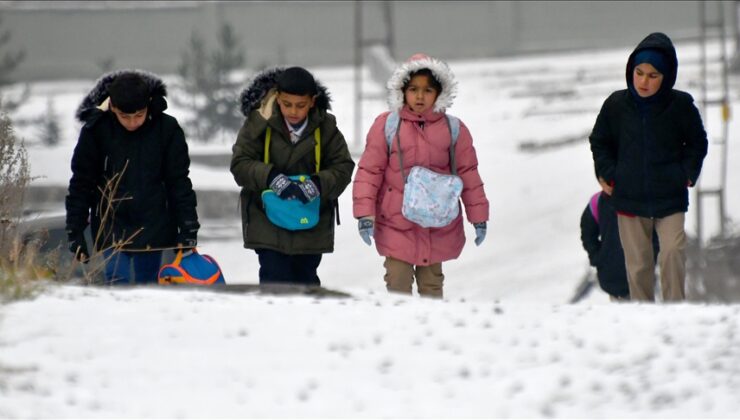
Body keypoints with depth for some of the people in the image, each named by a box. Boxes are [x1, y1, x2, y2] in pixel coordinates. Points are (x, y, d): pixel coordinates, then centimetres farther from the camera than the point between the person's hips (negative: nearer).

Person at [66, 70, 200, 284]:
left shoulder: (166, 129, -7)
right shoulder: (96, 130, -9)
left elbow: (179, 183, -1)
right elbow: (81, 184, -2)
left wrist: (188, 230, -4)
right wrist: (75, 233, -3)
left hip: (152, 227, 1)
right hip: (112, 228, -1)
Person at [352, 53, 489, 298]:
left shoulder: (454, 130, 2)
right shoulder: (386, 126, -4)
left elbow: (468, 174, 7)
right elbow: (369, 171, -2)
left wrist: (478, 217, 7)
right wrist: (364, 214, -9)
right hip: (396, 226, -2)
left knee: (431, 286, 11)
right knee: (398, 287, -3)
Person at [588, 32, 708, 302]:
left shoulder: (680, 105, -7)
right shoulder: (616, 105, -3)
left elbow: (697, 143, 9)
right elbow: (600, 141, 13)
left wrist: (687, 175, -3)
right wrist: (607, 174, 2)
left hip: (670, 198, -2)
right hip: (629, 197, 2)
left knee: (673, 252, -19)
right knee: (638, 265, 7)